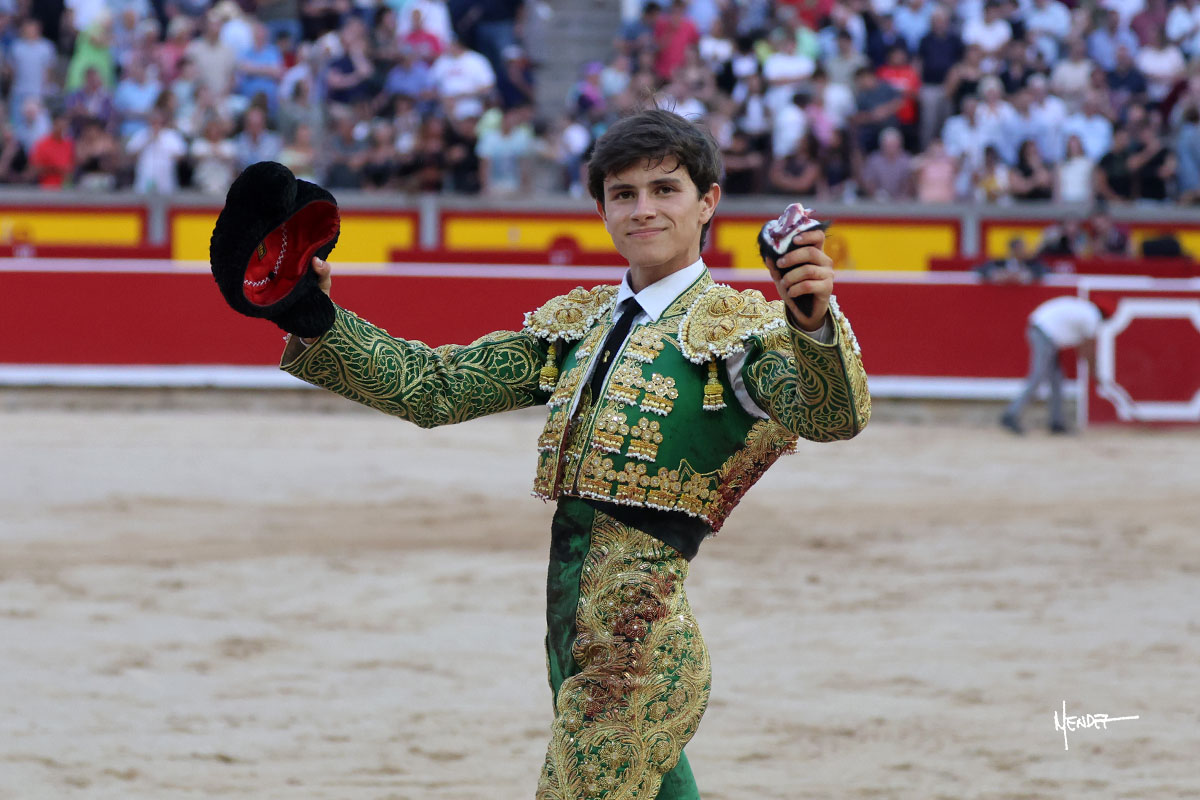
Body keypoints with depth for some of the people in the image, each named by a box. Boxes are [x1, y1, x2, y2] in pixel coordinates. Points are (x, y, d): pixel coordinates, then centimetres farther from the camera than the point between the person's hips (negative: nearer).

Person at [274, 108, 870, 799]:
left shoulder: (741, 328, -4)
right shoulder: (573, 325, 17)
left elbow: (833, 417, -22)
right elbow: (433, 387, 15)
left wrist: (815, 322, -43)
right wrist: (319, 320, 2)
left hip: (641, 647, -7)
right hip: (576, 641, 7)